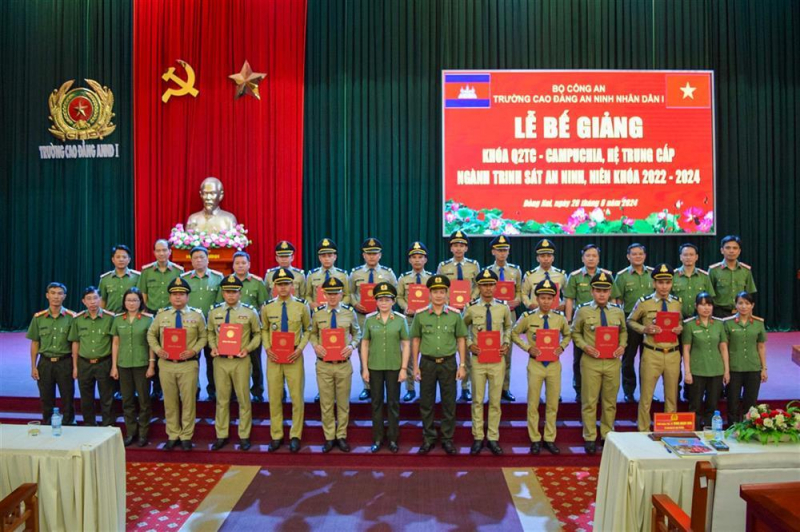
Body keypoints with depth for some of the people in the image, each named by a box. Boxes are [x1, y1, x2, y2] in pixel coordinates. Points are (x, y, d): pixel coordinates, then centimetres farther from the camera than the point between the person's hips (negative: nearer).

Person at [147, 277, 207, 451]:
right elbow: (151, 334, 13)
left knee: (188, 401, 3)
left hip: (188, 364, -2)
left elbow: (203, 337, 4)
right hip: (166, 364, 2)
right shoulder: (161, 315, 6)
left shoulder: (197, 315, 0)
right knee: (170, 401, 10)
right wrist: (157, 349, -4)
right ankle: (173, 435, 24)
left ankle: (186, 436, 16)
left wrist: (193, 350, -13)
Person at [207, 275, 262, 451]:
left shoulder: (250, 311, -4)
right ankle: (221, 436, 23)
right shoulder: (214, 311, 4)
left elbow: (258, 333, 4)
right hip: (220, 360, 2)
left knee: (243, 399, 5)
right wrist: (213, 347, -2)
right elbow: (210, 333, 15)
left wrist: (248, 348, -10)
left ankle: (244, 436, 17)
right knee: (222, 399, 10)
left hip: (241, 361, -2)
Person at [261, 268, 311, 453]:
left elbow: (308, 329, 5)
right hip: (273, 357, 2)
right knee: (274, 397, 9)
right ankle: (276, 436, 22)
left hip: (294, 356, -1)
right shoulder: (267, 307, 1)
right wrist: (268, 349, -5)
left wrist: (300, 349, -8)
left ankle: (295, 436, 17)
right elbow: (264, 330, 11)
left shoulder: (301, 306, -3)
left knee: (297, 397, 4)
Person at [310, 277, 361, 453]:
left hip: (343, 364, 0)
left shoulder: (349, 312, -2)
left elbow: (357, 333, 8)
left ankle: (341, 436, 24)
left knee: (343, 402, 10)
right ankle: (329, 437, 22)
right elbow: (312, 333, 10)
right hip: (323, 365, 0)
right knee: (326, 403, 8)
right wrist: (315, 345, -10)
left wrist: (352, 346, -10)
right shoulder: (317, 313, -1)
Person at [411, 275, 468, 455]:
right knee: (426, 403, 7)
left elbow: (461, 340, 3)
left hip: (448, 363, 0)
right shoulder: (420, 315, -1)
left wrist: (462, 365, -1)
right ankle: (428, 438, 20)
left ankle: (447, 439, 20)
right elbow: (415, 340, 4)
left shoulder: (455, 315, -1)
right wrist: (415, 366, 1)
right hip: (427, 363, 0)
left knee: (449, 403, 7)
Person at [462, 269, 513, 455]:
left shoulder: (504, 307, 0)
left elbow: (509, 327, 18)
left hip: (498, 359, 1)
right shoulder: (471, 308, -5)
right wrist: (469, 344, -6)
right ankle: (478, 438, 18)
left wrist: (506, 344, 1)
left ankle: (493, 438, 19)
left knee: (495, 401, 7)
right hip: (478, 359, -1)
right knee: (477, 400, 7)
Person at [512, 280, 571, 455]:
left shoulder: (560, 318, -1)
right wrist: (528, 348, -10)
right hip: (535, 364, -2)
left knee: (553, 404, 11)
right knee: (533, 404, 6)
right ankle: (535, 440, 19)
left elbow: (568, 335, 16)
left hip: (554, 365, 2)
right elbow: (514, 334, 3)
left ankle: (549, 439, 24)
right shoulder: (528, 317, -8)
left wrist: (561, 347, -3)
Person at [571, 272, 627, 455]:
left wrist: (622, 346, 0)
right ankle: (590, 438, 14)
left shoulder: (618, 311, 5)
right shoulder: (583, 310, -4)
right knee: (589, 401, 3)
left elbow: (623, 331, 18)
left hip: (612, 362, 3)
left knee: (610, 401, 12)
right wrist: (585, 346, -12)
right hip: (591, 361, -3)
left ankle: (607, 435, 27)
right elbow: (575, 333, 4)